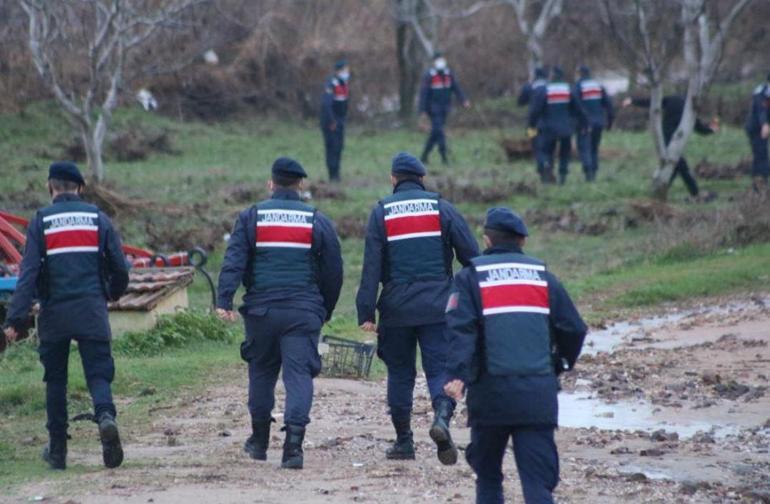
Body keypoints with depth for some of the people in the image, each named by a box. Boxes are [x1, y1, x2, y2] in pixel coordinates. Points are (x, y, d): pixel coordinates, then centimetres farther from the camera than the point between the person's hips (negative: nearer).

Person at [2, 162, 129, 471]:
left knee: (55, 379, 13)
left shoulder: (41, 222, -1)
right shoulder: (98, 219, 4)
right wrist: (113, 293, 27)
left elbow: (29, 272, -9)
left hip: (55, 313, 0)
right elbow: (119, 267, 5)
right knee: (98, 373, 1)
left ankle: (57, 450, 16)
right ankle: (106, 416, -31)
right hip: (92, 312, 0)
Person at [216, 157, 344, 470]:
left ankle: (259, 441, 28)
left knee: (261, 373, 17)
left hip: (261, 310, 1)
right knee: (299, 374, -4)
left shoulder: (251, 217, 4)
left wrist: (224, 301, -12)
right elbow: (333, 271, 10)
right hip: (304, 312, -1)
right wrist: (326, 311, 21)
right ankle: (294, 441, -19)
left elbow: (234, 261, -6)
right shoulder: (317, 221, 6)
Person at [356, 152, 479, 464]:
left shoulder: (381, 212, 2)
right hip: (437, 307, 0)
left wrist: (366, 312, -3)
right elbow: (471, 255, 1)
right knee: (440, 368, -1)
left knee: (400, 372, 12)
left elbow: (371, 266, -3)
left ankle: (403, 440, 13)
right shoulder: (442, 208, 4)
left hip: (396, 309, 0)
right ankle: (442, 415, -29)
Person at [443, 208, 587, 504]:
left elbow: (461, 329, -10)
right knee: (538, 480, -4)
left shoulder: (471, 277, 5)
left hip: (491, 392, -1)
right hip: (538, 392, 1)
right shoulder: (542, 276, 13)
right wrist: (561, 364, 31)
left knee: (488, 473, 16)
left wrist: (457, 375, -19)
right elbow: (574, 329, 13)